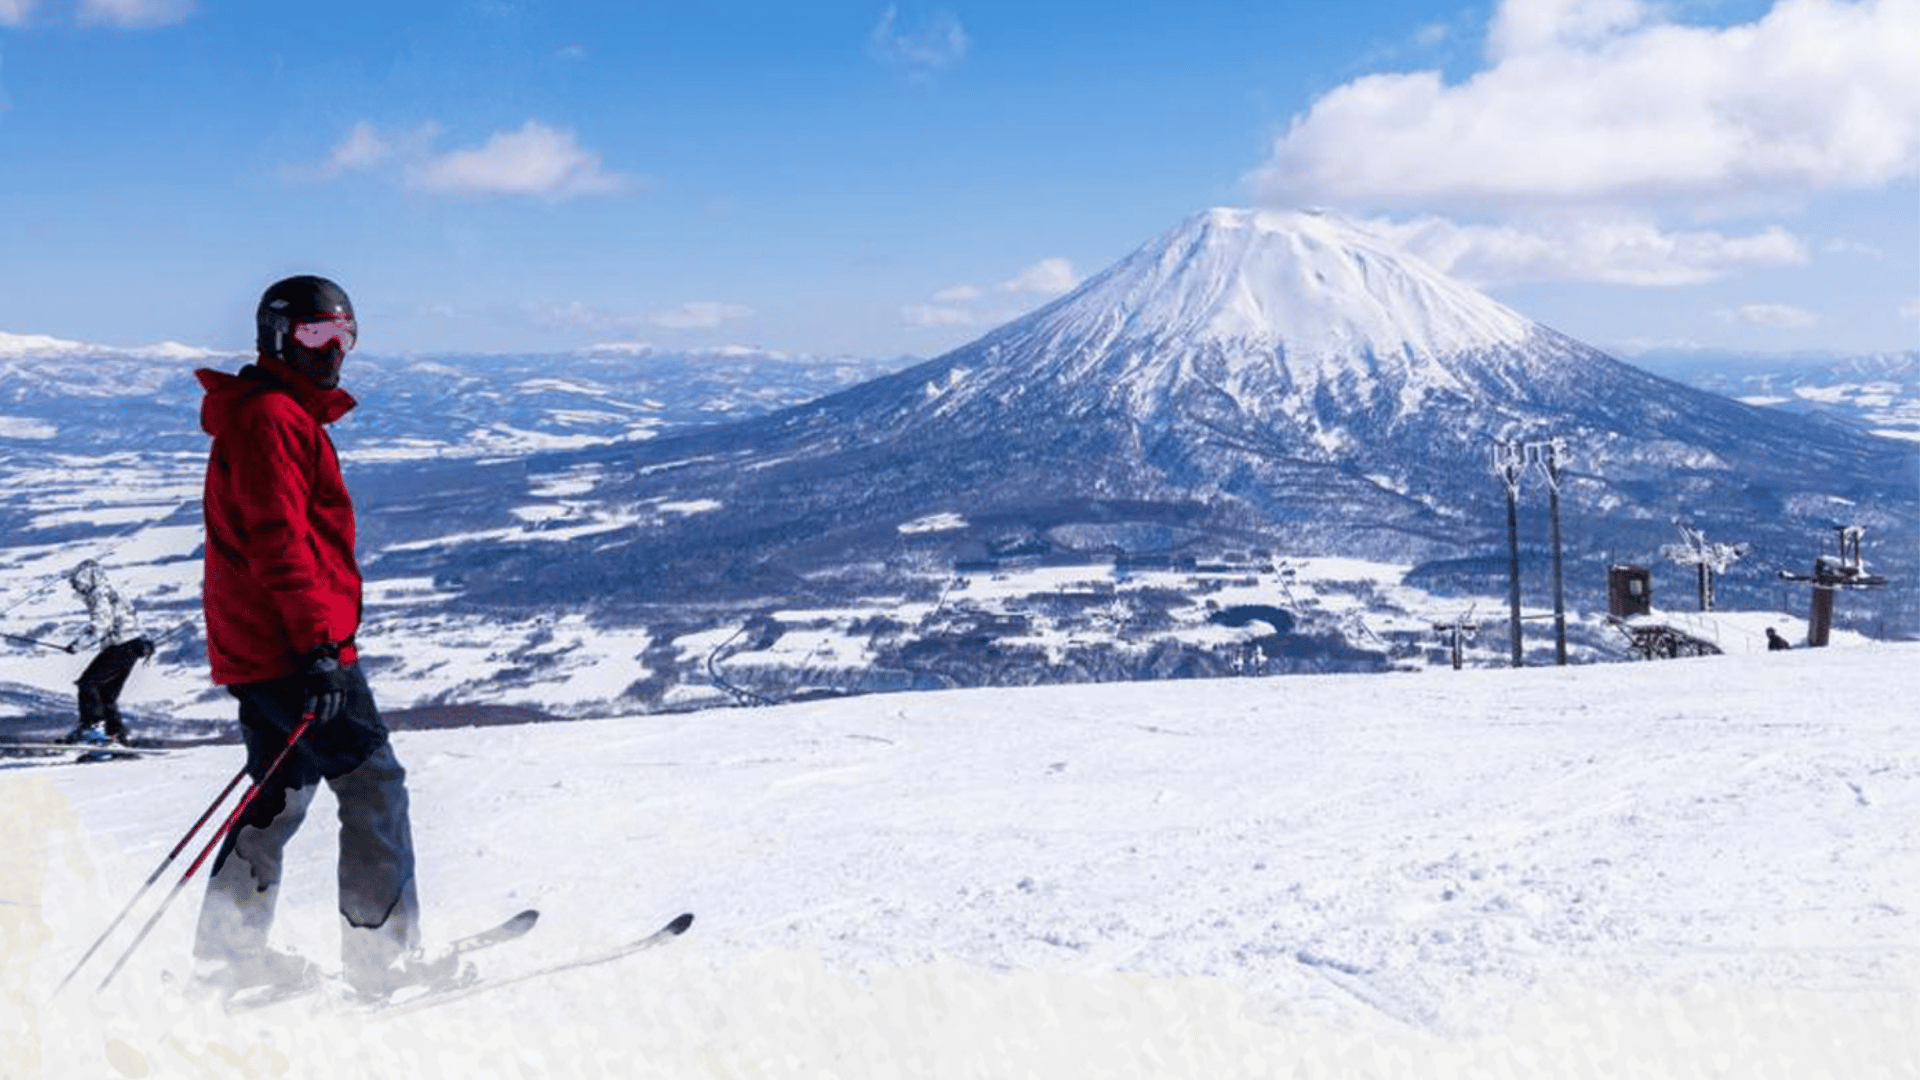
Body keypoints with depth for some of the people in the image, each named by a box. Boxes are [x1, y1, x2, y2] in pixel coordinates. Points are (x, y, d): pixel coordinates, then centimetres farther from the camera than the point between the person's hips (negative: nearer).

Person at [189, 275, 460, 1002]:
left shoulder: (291, 417, 22)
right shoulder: (271, 417, -11)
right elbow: (277, 540, -21)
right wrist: (316, 642, -26)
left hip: (261, 650, 11)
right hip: (292, 650, -11)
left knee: (279, 795, 15)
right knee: (374, 783, -7)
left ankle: (228, 956, 21)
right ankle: (383, 956, -3)